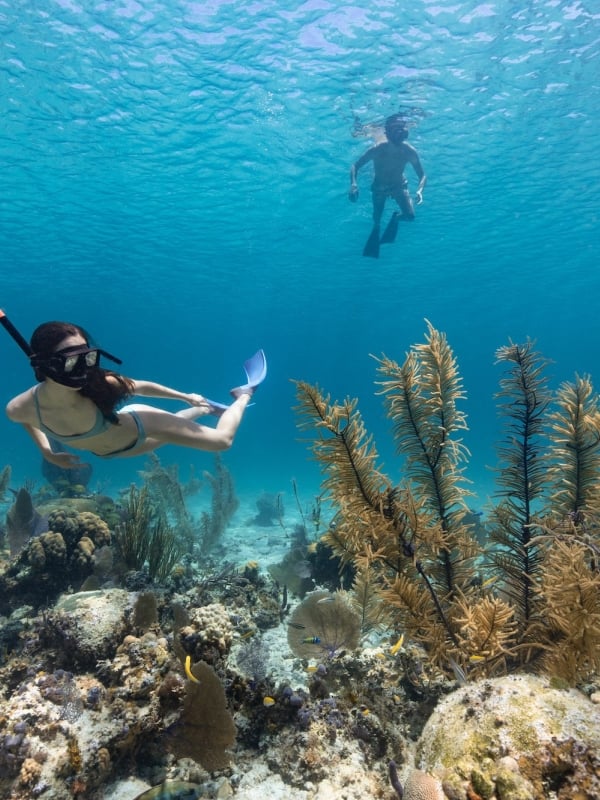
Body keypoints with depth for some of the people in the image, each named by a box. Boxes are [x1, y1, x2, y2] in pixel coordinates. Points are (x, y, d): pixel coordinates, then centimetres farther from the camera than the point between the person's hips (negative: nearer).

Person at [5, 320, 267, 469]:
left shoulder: (99, 383, -38)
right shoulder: (23, 407, -31)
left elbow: (141, 386, -18)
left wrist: (186, 397, -8)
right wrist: (48, 453, -2)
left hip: (137, 426, -3)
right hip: (107, 452, 4)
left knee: (222, 440, 0)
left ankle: (243, 395, 28)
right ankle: (207, 409, 56)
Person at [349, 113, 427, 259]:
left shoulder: (410, 151, -27)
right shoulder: (377, 150, -31)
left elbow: (422, 175, -19)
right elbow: (355, 166, -23)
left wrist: (419, 190, -40)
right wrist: (353, 183, -44)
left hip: (399, 186, 1)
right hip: (379, 187, -1)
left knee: (410, 216, -13)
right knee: (376, 220, 11)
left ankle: (396, 218, 26)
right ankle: (376, 229, 52)